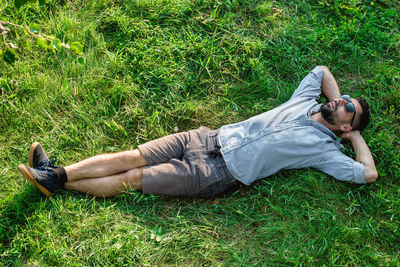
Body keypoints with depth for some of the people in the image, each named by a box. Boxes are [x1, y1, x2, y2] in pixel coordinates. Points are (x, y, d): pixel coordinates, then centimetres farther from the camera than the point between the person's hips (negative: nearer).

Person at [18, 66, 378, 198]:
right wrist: (339, 100, 22)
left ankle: (57, 183, -1)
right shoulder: (305, 103, 15)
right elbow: (321, 70, 29)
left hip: (219, 172, -5)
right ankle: (57, 172, -1)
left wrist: (355, 134, 3)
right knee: (132, 156, -4)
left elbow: (368, 174, -7)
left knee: (133, 178, -9)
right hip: (212, 138, 6)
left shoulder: (323, 148, -1)